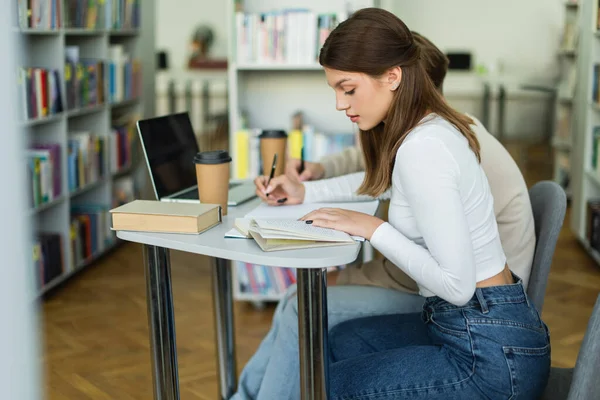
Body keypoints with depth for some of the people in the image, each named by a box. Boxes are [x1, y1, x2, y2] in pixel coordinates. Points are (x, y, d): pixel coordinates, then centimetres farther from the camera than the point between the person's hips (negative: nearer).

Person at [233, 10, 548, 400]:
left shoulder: (422, 148, -23)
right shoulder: (429, 129, 6)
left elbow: (457, 285, -26)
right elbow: (382, 180, 29)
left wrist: (373, 228, -18)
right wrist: (305, 192, 17)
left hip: (488, 355, -9)